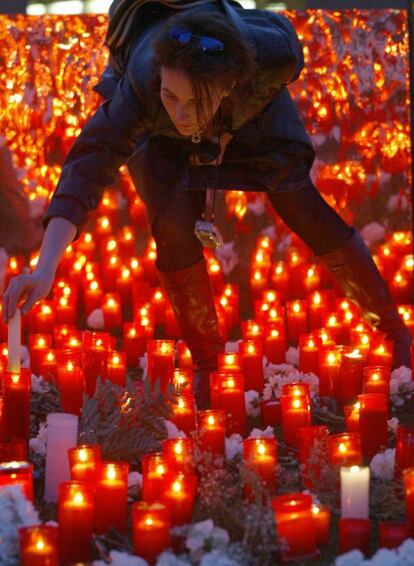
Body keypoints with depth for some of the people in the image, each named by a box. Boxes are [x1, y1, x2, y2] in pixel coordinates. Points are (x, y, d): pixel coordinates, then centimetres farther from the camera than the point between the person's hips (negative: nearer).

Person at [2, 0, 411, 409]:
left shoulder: (273, 53, -41)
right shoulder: (140, 91, -45)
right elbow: (85, 169, -51)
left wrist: (228, 132, -16)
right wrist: (45, 270, -62)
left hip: (247, 112, 1)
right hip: (157, 133, -1)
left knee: (304, 205, -9)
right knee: (174, 222, -21)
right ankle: (206, 362, 3)